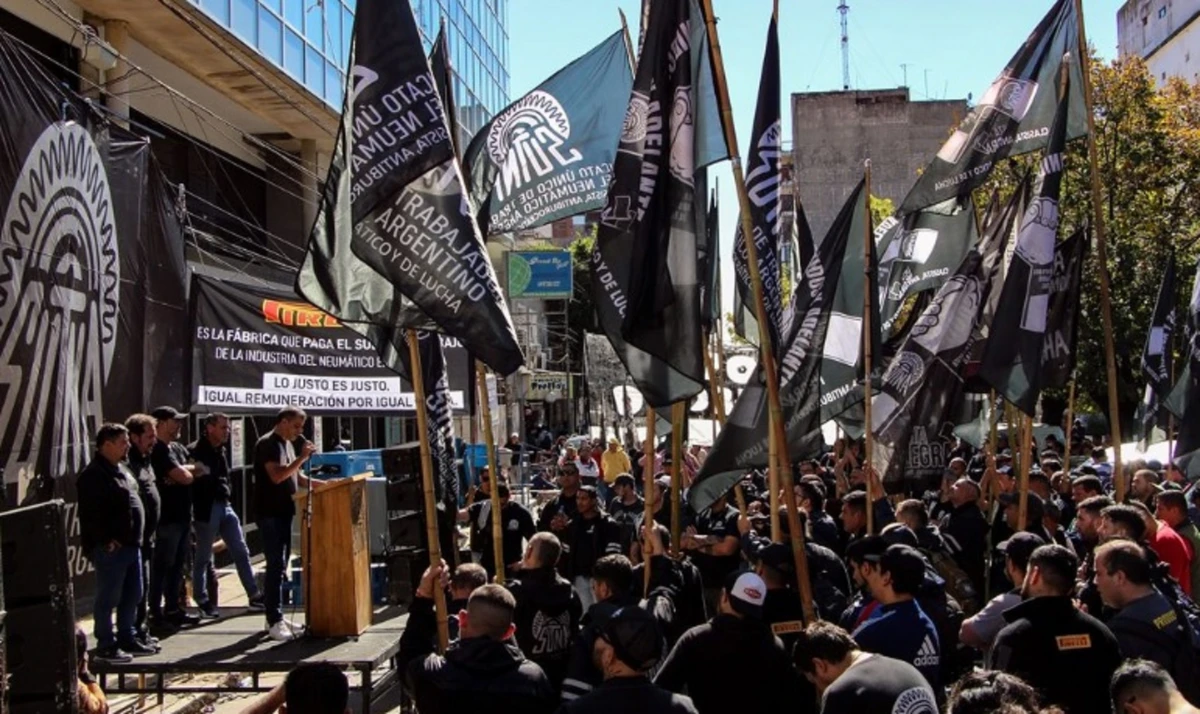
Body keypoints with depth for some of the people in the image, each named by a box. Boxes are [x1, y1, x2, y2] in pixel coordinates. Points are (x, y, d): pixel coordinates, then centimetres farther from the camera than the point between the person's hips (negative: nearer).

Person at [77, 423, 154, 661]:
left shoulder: (121, 470, 16)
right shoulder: (92, 475, -15)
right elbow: (90, 515, -20)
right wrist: (107, 540, -19)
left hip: (131, 544, 10)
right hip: (110, 549, -10)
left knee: (132, 596, 16)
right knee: (108, 598, -1)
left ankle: (127, 639, 27)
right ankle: (106, 646, 7)